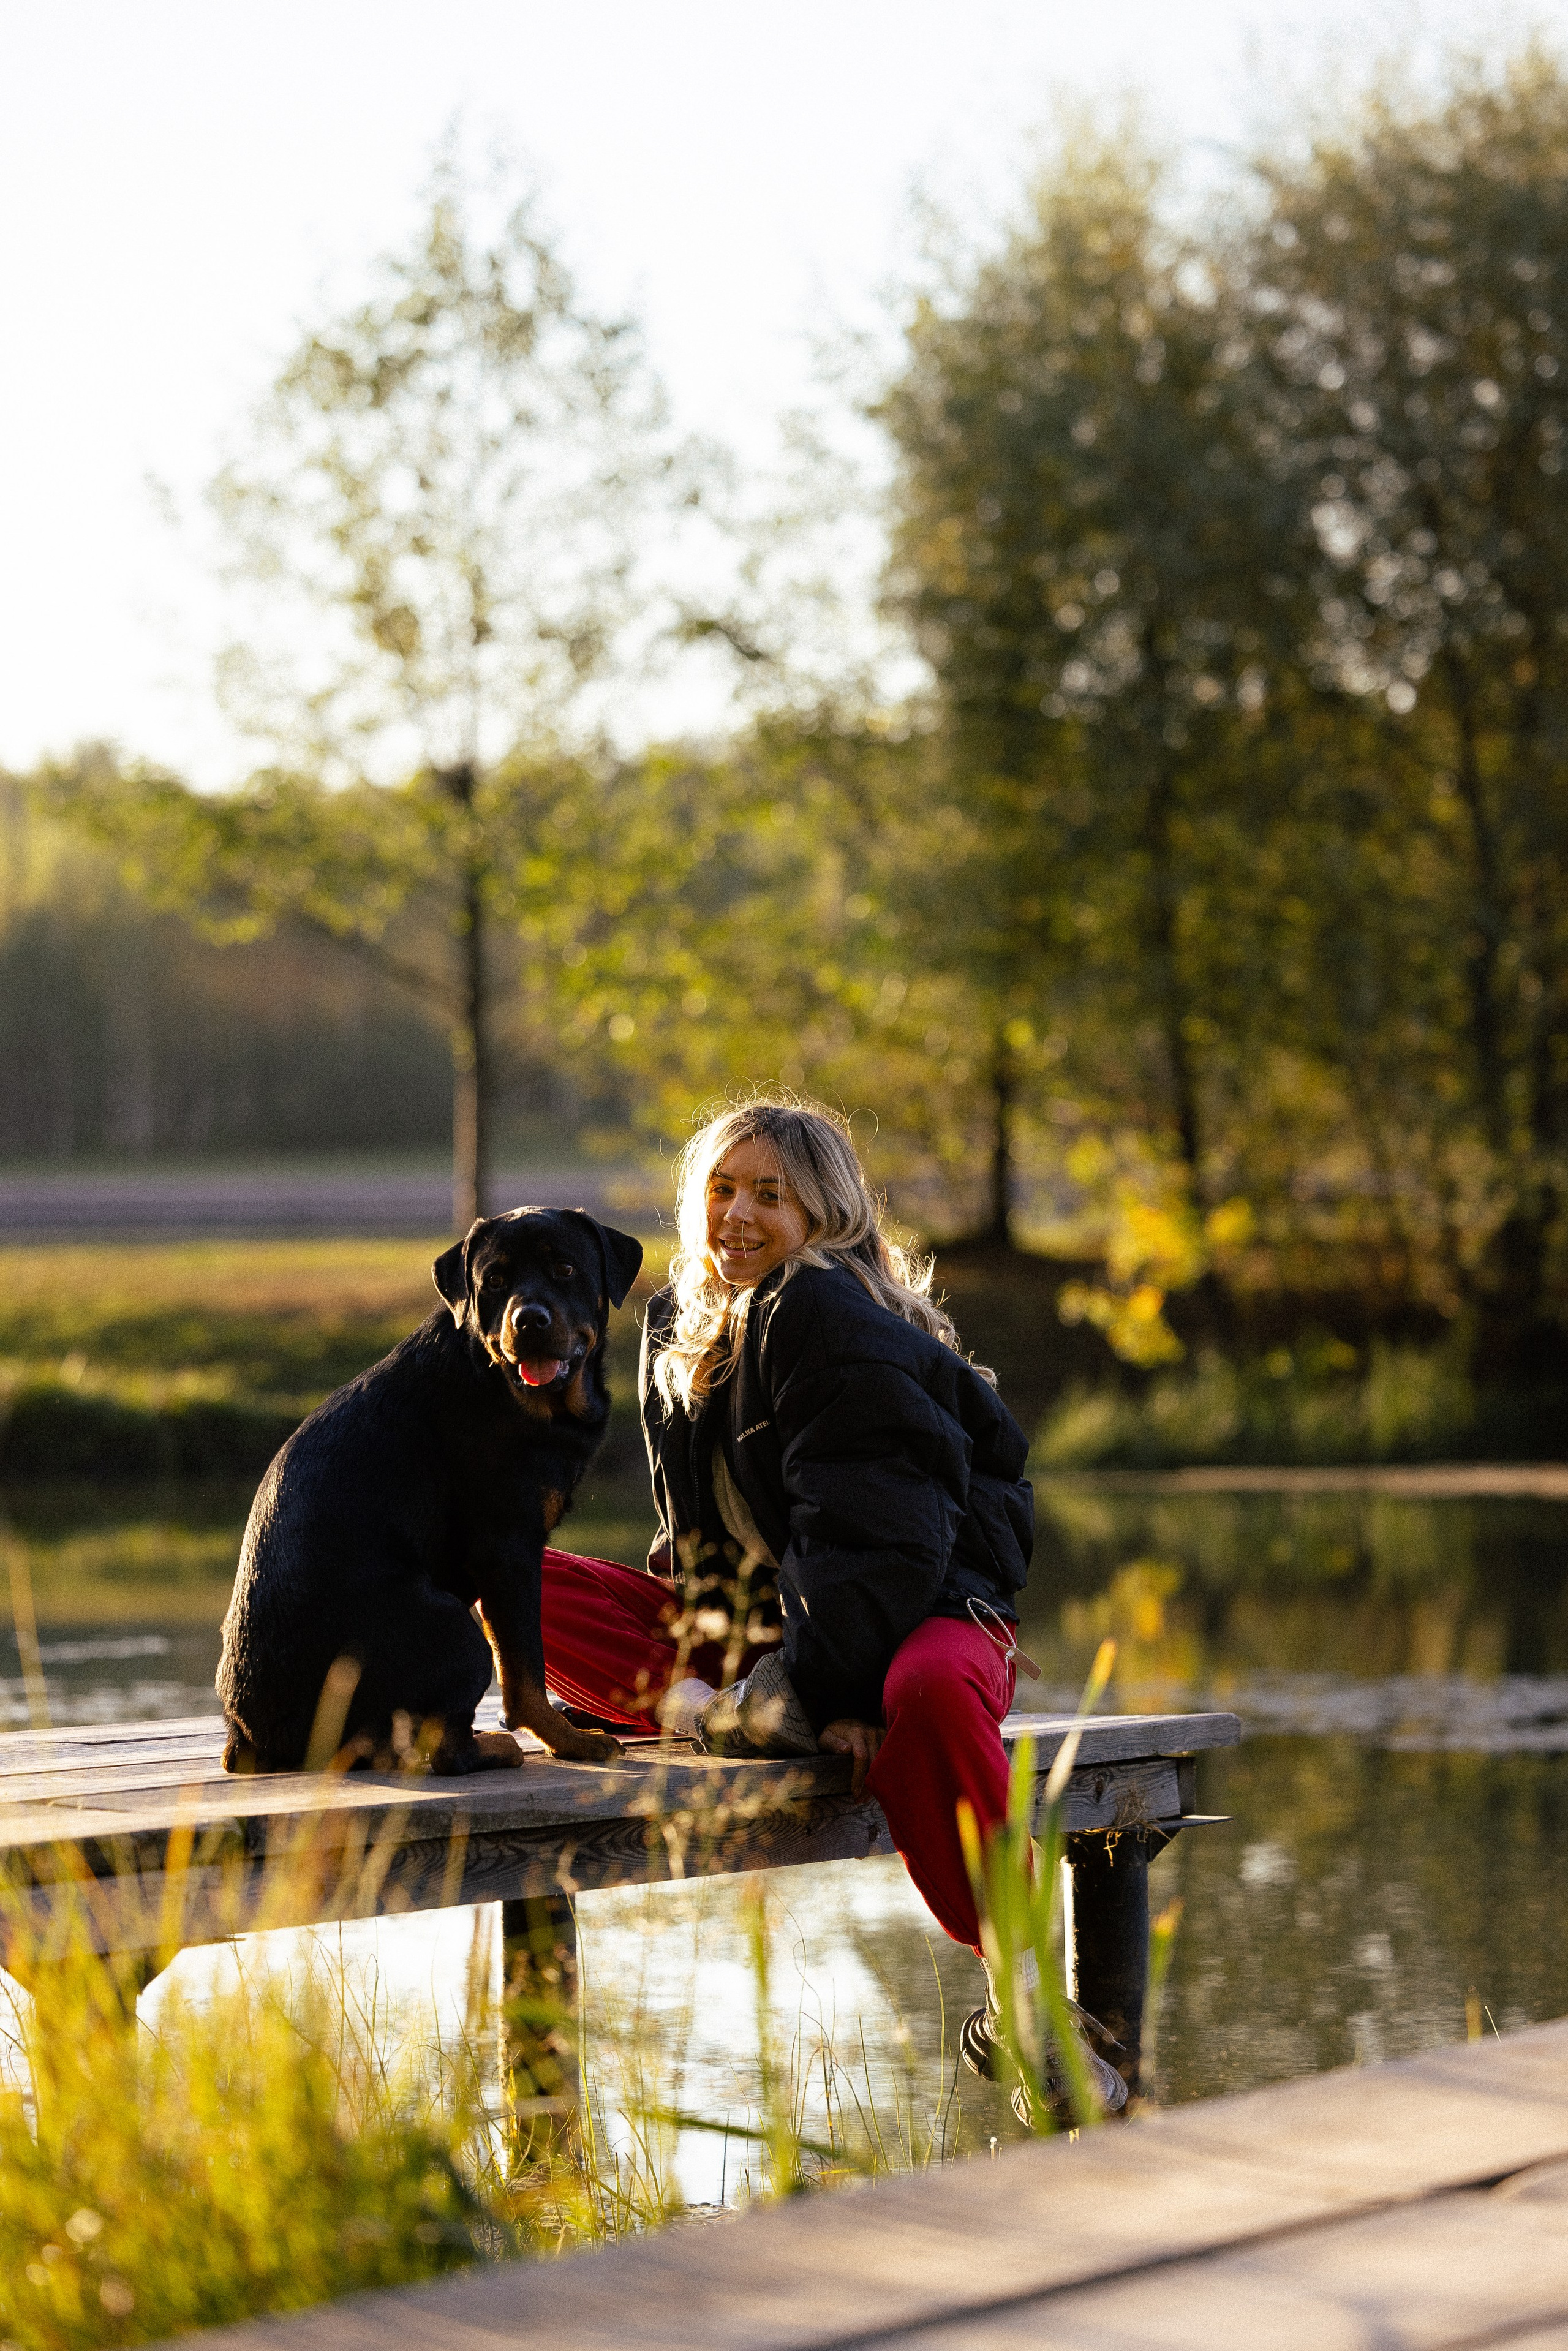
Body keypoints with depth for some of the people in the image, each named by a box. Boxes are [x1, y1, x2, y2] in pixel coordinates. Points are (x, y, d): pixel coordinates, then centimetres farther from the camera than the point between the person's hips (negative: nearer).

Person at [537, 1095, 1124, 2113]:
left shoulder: (830, 1320, -16)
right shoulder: (683, 1324, 9)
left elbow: (873, 1534, -23)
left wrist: (809, 1686, -27)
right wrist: (695, 1647, 0)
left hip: (926, 1610, -7)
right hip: (755, 1622, 8)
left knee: (926, 1695, -45)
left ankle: (1022, 2000, -34)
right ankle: (714, 1714, -21)